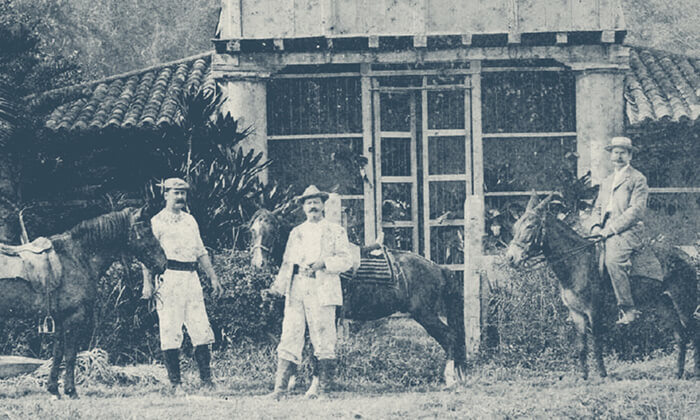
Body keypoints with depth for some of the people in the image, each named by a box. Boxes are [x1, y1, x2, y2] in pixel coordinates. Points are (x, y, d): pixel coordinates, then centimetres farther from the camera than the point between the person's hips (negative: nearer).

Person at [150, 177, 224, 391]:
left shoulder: (190, 220, 19)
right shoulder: (157, 222, 0)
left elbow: (201, 252, 23)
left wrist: (213, 278, 17)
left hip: (192, 277, 6)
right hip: (169, 277, -6)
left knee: (201, 331, 0)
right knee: (170, 333, -6)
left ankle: (206, 380, 2)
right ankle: (175, 382, -2)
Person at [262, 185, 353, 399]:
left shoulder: (336, 231, 9)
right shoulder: (296, 233, 20)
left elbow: (346, 261, 0)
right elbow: (286, 264, 18)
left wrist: (323, 263, -16)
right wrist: (276, 287, 5)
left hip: (322, 290, -3)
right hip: (295, 289, 3)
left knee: (323, 339, -3)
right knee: (289, 337, -5)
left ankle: (323, 387, 4)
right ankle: (280, 387, -8)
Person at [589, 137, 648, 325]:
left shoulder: (638, 179, 3)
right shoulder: (607, 181, 26)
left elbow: (636, 210, -7)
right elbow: (598, 207, 26)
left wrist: (611, 229, -14)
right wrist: (596, 225, 3)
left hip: (626, 231, -7)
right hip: (605, 231, 7)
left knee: (613, 260, -31)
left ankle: (628, 309, -26)